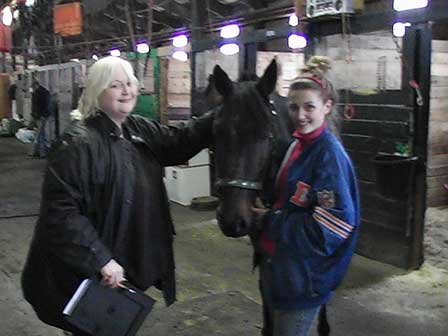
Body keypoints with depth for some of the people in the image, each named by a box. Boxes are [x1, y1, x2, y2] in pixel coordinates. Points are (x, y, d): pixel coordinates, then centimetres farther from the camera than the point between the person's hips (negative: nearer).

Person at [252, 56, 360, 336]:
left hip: (304, 278, -8)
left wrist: (269, 221, -20)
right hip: (275, 265, 8)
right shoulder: (296, 146, 6)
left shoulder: (331, 155, -20)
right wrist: (262, 213, 0)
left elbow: (330, 229, -26)